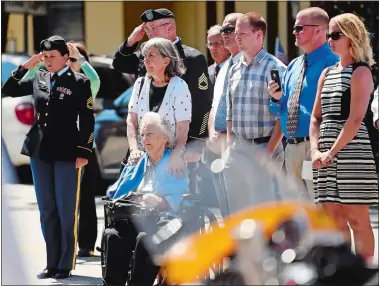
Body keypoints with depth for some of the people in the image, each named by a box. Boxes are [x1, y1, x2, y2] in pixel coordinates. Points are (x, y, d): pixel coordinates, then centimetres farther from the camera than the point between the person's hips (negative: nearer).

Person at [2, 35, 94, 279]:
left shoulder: (79, 82, -4)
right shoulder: (38, 79, 9)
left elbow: (88, 120, -5)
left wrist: (83, 152, -11)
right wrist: (24, 67, 2)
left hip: (67, 153, -5)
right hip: (40, 152, 5)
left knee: (66, 212, -1)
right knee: (47, 211, 9)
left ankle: (66, 265, 6)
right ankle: (52, 264, 15)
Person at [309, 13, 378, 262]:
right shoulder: (327, 73, 17)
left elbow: (355, 120, -13)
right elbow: (316, 117, 16)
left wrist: (331, 153, -15)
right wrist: (315, 150, 0)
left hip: (352, 151, -7)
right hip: (326, 155, 7)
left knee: (356, 218, -6)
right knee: (333, 217, 6)